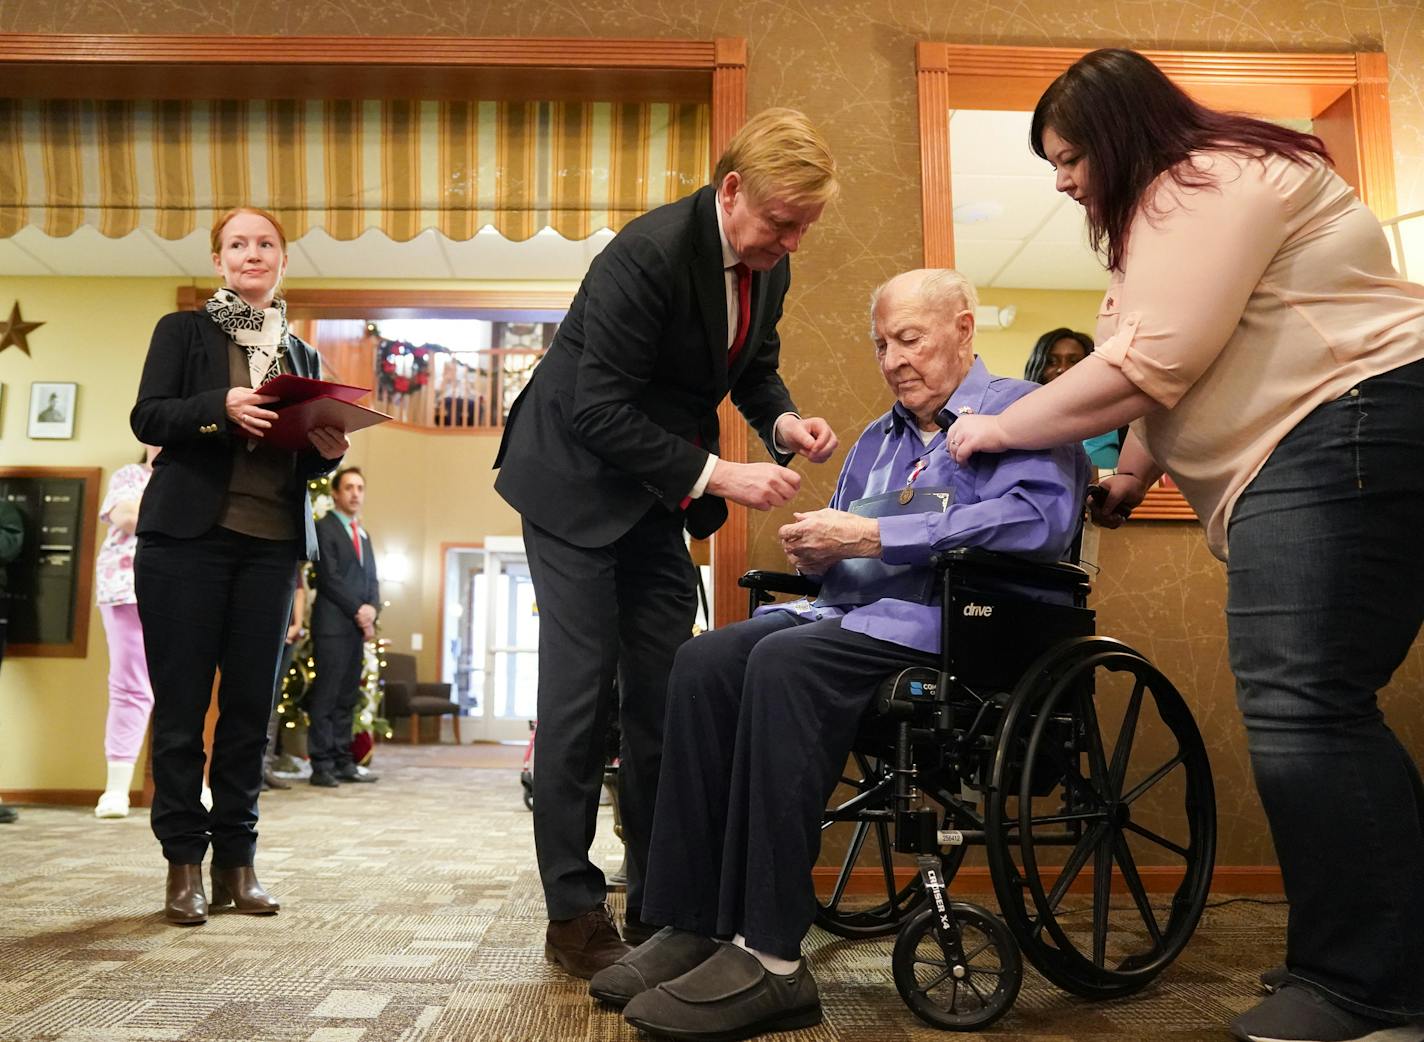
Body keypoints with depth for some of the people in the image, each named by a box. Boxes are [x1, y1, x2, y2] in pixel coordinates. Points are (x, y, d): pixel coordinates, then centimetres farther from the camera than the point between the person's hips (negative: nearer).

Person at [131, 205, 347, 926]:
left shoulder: (301, 355, 19)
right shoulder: (183, 330, 10)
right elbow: (147, 416, -2)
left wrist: (326, 451, -3)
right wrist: (221, 407, -19)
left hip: (271, 543, 3)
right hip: (186, 535, -3)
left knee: (251, 704, 3)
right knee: (182, 702, -1)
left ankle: (236, 859, 12)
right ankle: (183, 861, 9)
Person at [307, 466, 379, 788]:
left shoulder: (363, 534, 21)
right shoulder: (324, 528, -2)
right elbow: (329, 577, -11)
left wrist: (371, 610, 0)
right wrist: (357, 610, -11)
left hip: (358, 626, 7)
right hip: (332, 625, -7)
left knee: (347, 698, 7)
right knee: (325, 697, -6)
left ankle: (343, 762, 10)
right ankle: (322, 765, -3)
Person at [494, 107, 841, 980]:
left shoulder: (768, 266, -2)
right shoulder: (650, 253, -25)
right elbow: (600, 413, -26)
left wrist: (782, 420, -9)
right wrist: (715, 475, -29)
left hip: (662, 490, 7)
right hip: (580, 477, -7)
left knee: (664, 699, 6)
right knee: (581, 694, -5)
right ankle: (574, 909, 8)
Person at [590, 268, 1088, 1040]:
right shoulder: (879, 439, 27)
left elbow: (1039, 515, -18)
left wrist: (874, 537, -18)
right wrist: (815, 550, 0)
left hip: (946, 624, -7)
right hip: (851, 613, 8)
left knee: (784, 662, -33)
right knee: (705, 661, -18)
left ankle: (770, 960, -29)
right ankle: (691, 926, -19)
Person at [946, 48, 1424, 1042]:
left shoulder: (1210, 182, -9)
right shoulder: (1188, 195, 24)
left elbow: (1147, 364, -17)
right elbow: (1172, 368, 26)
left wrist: (1002, 429, -8)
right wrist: (1130, 475, 23)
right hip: (1312, 459, 11)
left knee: (1301, 707, -15)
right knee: (1316, 709, 9)